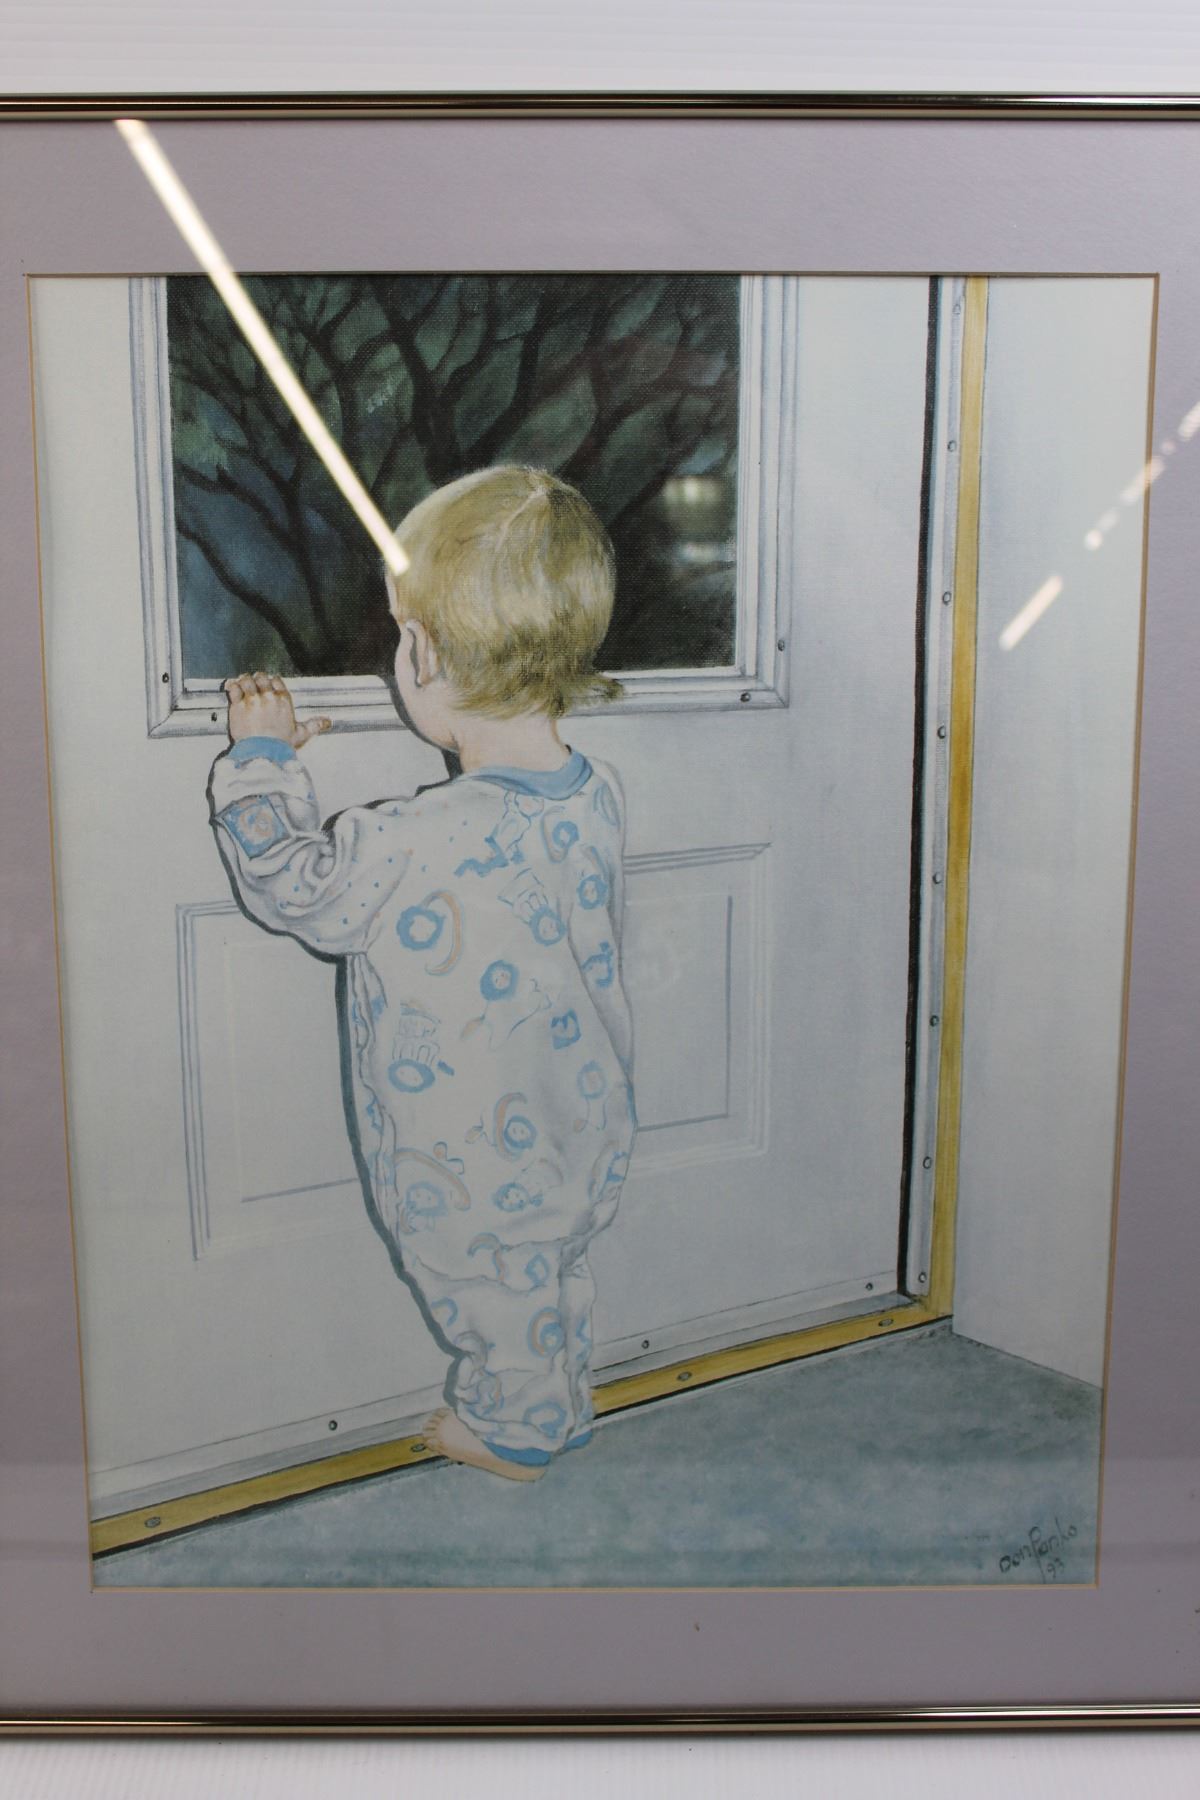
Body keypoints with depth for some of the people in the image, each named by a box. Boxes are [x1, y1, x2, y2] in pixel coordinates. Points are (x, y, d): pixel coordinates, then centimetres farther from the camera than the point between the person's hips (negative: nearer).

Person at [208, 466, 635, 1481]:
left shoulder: (412, 851, -35)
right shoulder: (598, 796, -15)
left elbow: (294, 884, -16)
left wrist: (262, 761, -2)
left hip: (473, 1172, -6)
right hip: (584, 1135, 6)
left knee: (492, 1298, 22)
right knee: (558, 1275, 30)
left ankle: (514, 1431, 47)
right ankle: (560, 1413, 53)